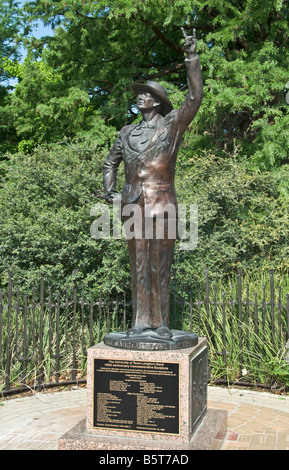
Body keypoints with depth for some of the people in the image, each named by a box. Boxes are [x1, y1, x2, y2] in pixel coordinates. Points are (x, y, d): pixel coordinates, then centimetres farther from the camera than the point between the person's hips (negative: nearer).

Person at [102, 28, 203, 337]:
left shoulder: (172, 124, 1)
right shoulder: (127, 133, 14)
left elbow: (195, 97, -14)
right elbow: (110, 163, 24)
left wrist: (191, 56, -20)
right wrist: (108, 190, 6)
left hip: (162, 204, -4)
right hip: (133, 206, 4)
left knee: (160, 266, 0)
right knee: (138, 265, 6)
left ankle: (162, 322, 11)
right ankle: (141, 320, 14)